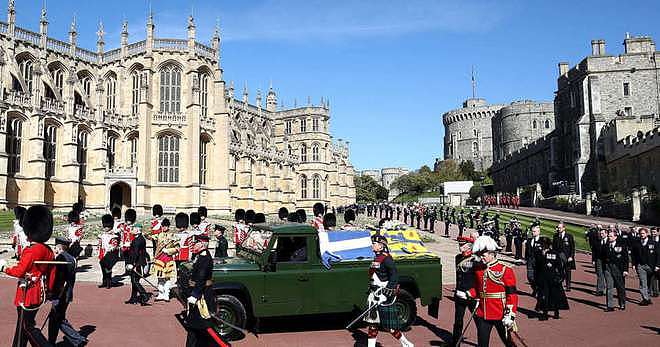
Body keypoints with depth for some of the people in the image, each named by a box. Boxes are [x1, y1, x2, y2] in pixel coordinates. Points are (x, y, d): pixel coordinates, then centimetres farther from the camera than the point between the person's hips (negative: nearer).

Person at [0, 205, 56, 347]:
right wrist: (49, 291, 18)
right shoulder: (48, 250, 6)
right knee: (23, 324, 19)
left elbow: (19, 271, -19)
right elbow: (52, 273, 10)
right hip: (39, 294, 8)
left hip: (28, 295, -8)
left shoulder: (31, 250, -19)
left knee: (27, 326, 2)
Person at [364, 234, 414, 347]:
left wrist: (385, 294, -26)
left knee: (389, 326, -3)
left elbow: (394, 277, -22)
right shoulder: (376, 259, 14)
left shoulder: (386, 259, -15)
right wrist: (371, 295, 25)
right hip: (375, 295, 9)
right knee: (372, 323, 10)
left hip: (385, 297, -9)